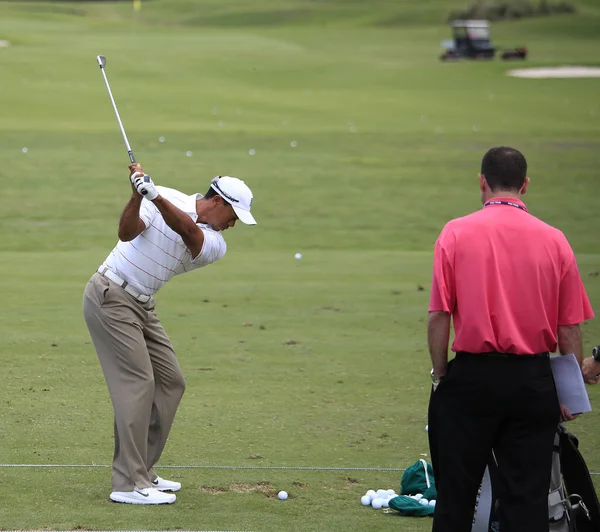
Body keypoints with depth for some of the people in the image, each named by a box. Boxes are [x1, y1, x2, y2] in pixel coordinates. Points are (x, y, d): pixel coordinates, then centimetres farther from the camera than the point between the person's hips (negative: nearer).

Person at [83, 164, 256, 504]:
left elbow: (187, 229, -22)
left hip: (142, 306, 8)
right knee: (138, 383, -13)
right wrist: (137, 196, -39)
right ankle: (129, 485, -14)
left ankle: (142, 472, 15)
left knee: (171, 382, 7)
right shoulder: (167, 197, -9)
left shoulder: (215, 246, 1)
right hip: (111, 295, -8)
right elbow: (128, 233, -21)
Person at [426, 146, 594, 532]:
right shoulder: (554, 240, 0)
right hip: (534, 382, 1)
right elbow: (570, 329, 2)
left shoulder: (456, 233, -4)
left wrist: (440, 375, 5)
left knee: (455, 498, 9)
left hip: (471, 376, -1)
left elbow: (439, 316, -7)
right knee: (527, 500, 5)